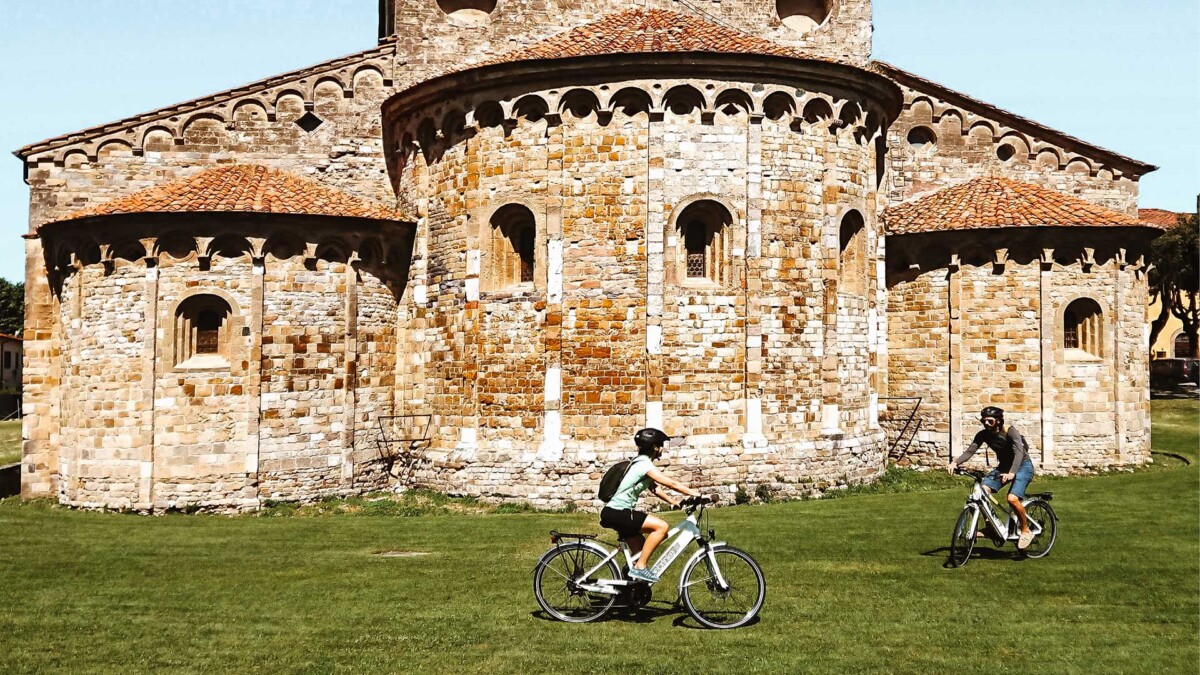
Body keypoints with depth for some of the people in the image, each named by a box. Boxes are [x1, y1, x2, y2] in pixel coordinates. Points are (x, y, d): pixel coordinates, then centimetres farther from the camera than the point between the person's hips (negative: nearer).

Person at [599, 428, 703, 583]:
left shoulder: (641, 462, 15)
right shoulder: (644, 464, -16)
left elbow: (653, 488, 17)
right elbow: (671, 484, -18)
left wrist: (674, 502, 8)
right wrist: (696, 494, -14)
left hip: (617, 513, 10)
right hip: (616, 513, -10)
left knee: (642, 552, 12)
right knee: (661, 526, -18)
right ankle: (639, 568, -14)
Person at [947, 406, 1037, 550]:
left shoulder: (1010, 432, -23)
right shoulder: (983, 434, -8)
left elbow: (1019, 452, -36)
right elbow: (970, 451, -16)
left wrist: (1011, 473, -53)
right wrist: (955, 463, -36)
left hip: (1023, 466, -6)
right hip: (1004, 466, 6)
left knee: (1012, 498, -27)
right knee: (982, 490, -18)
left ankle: (1026, 531, -6)